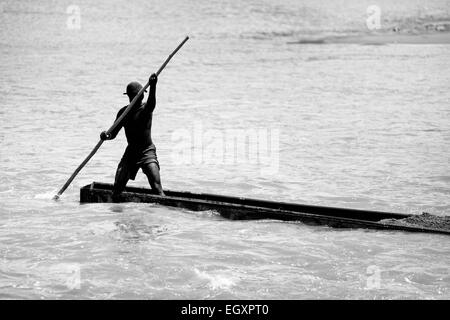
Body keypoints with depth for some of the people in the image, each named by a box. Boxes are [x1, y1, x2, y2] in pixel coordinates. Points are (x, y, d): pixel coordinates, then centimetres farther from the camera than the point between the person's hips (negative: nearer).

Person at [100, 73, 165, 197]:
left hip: (148, 151, -4)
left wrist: (153, 86, -53)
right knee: (118, 187, -1)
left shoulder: (146, 108, -9)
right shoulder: (124, 112, 3)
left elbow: (152, 102, -33)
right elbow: (114, 133, 5)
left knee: (156, 187, -17)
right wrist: (106, 136, -20)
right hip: (131, 152, 4)